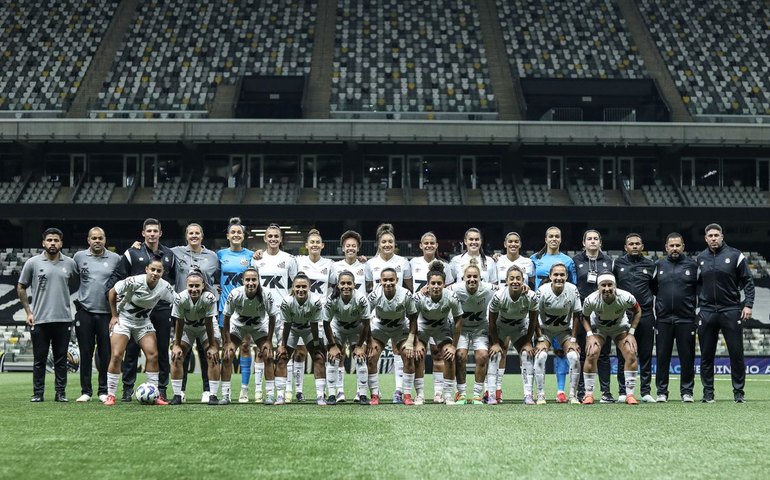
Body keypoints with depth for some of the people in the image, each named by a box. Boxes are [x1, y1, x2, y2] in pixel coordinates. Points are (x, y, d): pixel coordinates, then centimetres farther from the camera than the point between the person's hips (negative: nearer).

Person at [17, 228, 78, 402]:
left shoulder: (70, 263, 5)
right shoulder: (33, 263, 1)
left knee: (61, 358, 5)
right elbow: (21, 287, 8)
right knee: (40, 358, 3)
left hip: (63, 319, 1)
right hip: (39, 320, -1)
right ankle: (38, 393, 11)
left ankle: (61, 393, 11)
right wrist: (28, 312, 2)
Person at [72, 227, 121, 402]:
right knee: (85, 353, 3)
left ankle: (104, 391, 10)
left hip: (107, 312, 0)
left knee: (105, 353, 2)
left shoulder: (115, 258, 4)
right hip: (85, 311, 0)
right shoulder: (79, 256, 6)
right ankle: (86, 391, 10)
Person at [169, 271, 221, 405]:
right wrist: (176, 345, -12)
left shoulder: (209, 298, -34)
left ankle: (213, 395, -8)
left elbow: (209, 323, -25)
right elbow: (179, 322, -19)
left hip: (206, 327, -1)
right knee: (176, 356, -8)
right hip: (187, 327, 1)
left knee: (213, 356, -14)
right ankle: (177, 396, 1)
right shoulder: (180, 298, -30)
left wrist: (212, 346, -19)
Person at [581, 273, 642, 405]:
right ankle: (589, 394, -7)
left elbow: (638, 312, -9)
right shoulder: (591, 300, -31)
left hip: (620, 327, 1)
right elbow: (585, 317, -9)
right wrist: (590, 335, -21)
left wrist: (631, 333, -14)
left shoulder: (625, 297, -31)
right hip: (598, 327, -1)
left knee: (631, 354, -18)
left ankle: (630, 394, -5)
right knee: (591, 354, -21)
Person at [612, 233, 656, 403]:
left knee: (646, 355, 2)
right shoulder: (617, 263, 7)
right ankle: (623, 392, 5)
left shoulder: (650, 265, 9)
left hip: (645, 315, 1)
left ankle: (646, 391, 8)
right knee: (623, 356, 1)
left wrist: (655, 315, 11)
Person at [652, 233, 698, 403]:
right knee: (662, 357, 3)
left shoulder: (692, 265, 4)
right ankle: (661, 392, 9)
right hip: (663, 319, 1)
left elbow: (700, 288, 8)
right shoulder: (659, 265, 9)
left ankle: (687, 392, 11)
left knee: (687, 357, 2)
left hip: (686, 319, -1)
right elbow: (653, 288, 18)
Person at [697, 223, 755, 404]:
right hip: (706, 312, 2)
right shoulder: (700, 258, 9)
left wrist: (748, 304, -8)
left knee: (736, 353, 0)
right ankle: (708, 392, 12)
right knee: (706, 355, 4)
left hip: (731, 311, -2)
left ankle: (739, 392, 9)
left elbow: (748, 281, 1)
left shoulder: (735, 255, 1)